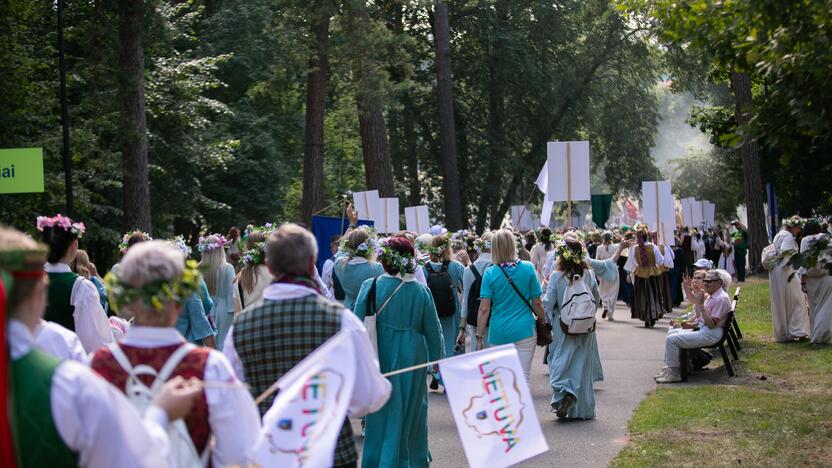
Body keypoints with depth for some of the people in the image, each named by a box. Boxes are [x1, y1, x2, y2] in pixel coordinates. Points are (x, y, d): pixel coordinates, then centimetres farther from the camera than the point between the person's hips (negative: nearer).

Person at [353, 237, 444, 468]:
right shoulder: (421, 291, -9)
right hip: (412, 357, 0)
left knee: (382, 413, 15)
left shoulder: (371, 286, -12)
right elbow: (433, 331, -2)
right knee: (411, 411, 14)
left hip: (381, 356, 0)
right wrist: (436, 358, 13)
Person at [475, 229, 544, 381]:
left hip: (498, 333, 1)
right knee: (523, 377, 2)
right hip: (524, 329, 0)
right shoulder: (528, 268, -4)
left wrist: (479, 337, 0)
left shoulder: (490, 274, -5)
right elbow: (536, 302, 1)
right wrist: (541, 319, 19)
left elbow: (484, 309, -6)